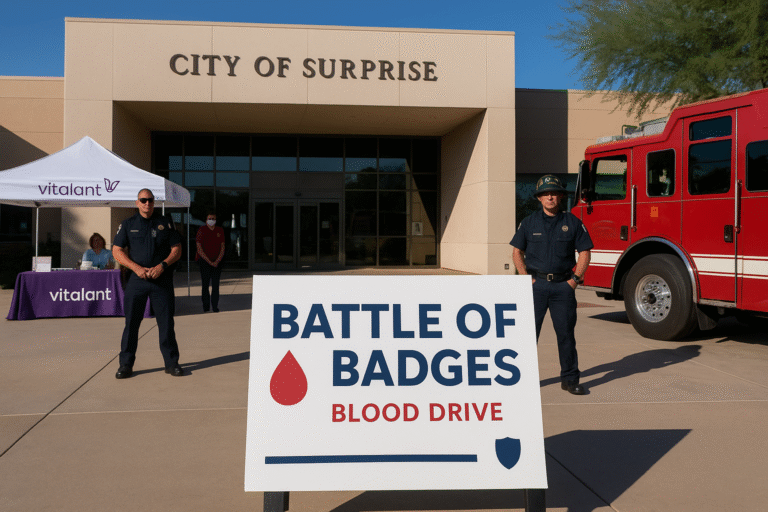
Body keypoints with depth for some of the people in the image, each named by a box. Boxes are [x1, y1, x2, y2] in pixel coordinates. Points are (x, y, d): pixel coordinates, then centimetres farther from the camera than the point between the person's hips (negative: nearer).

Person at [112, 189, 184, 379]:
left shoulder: (165, 223, 7)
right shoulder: (128, 224, 7)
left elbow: (177, 250, 6)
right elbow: (117, 251, 4)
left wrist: (162, 265, -11)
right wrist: (136, 268, -10)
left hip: (162, 279, 0)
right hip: (137, 279, 0)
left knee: (166, 322, 2)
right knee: (131, 322, 0)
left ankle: (171, 363, 12)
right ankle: (126, 364, 10)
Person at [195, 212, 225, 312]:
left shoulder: (220, 231, 9)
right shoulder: (201, 230, -2)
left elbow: (222, 248, 9)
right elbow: (199, 249, -5)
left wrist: (217, 261, -4)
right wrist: (209, 262, -9)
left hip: (217, 262, 3)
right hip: (204, 262, -2)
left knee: (215, 285, -2)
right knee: (205, 284, -2)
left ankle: (215, 307, 2)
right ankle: (206, 307, 7)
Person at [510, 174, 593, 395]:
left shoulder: (572, 222, 4)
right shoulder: (529, 222, 5)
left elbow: (584, 252, 7)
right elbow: (517, 252, 8)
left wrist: (575, 279, -3)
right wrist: (526, 278, -2)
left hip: (563, 286, 0)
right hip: (536, 284, 0)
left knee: (566, 332, 4)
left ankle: (569, 378, 14)